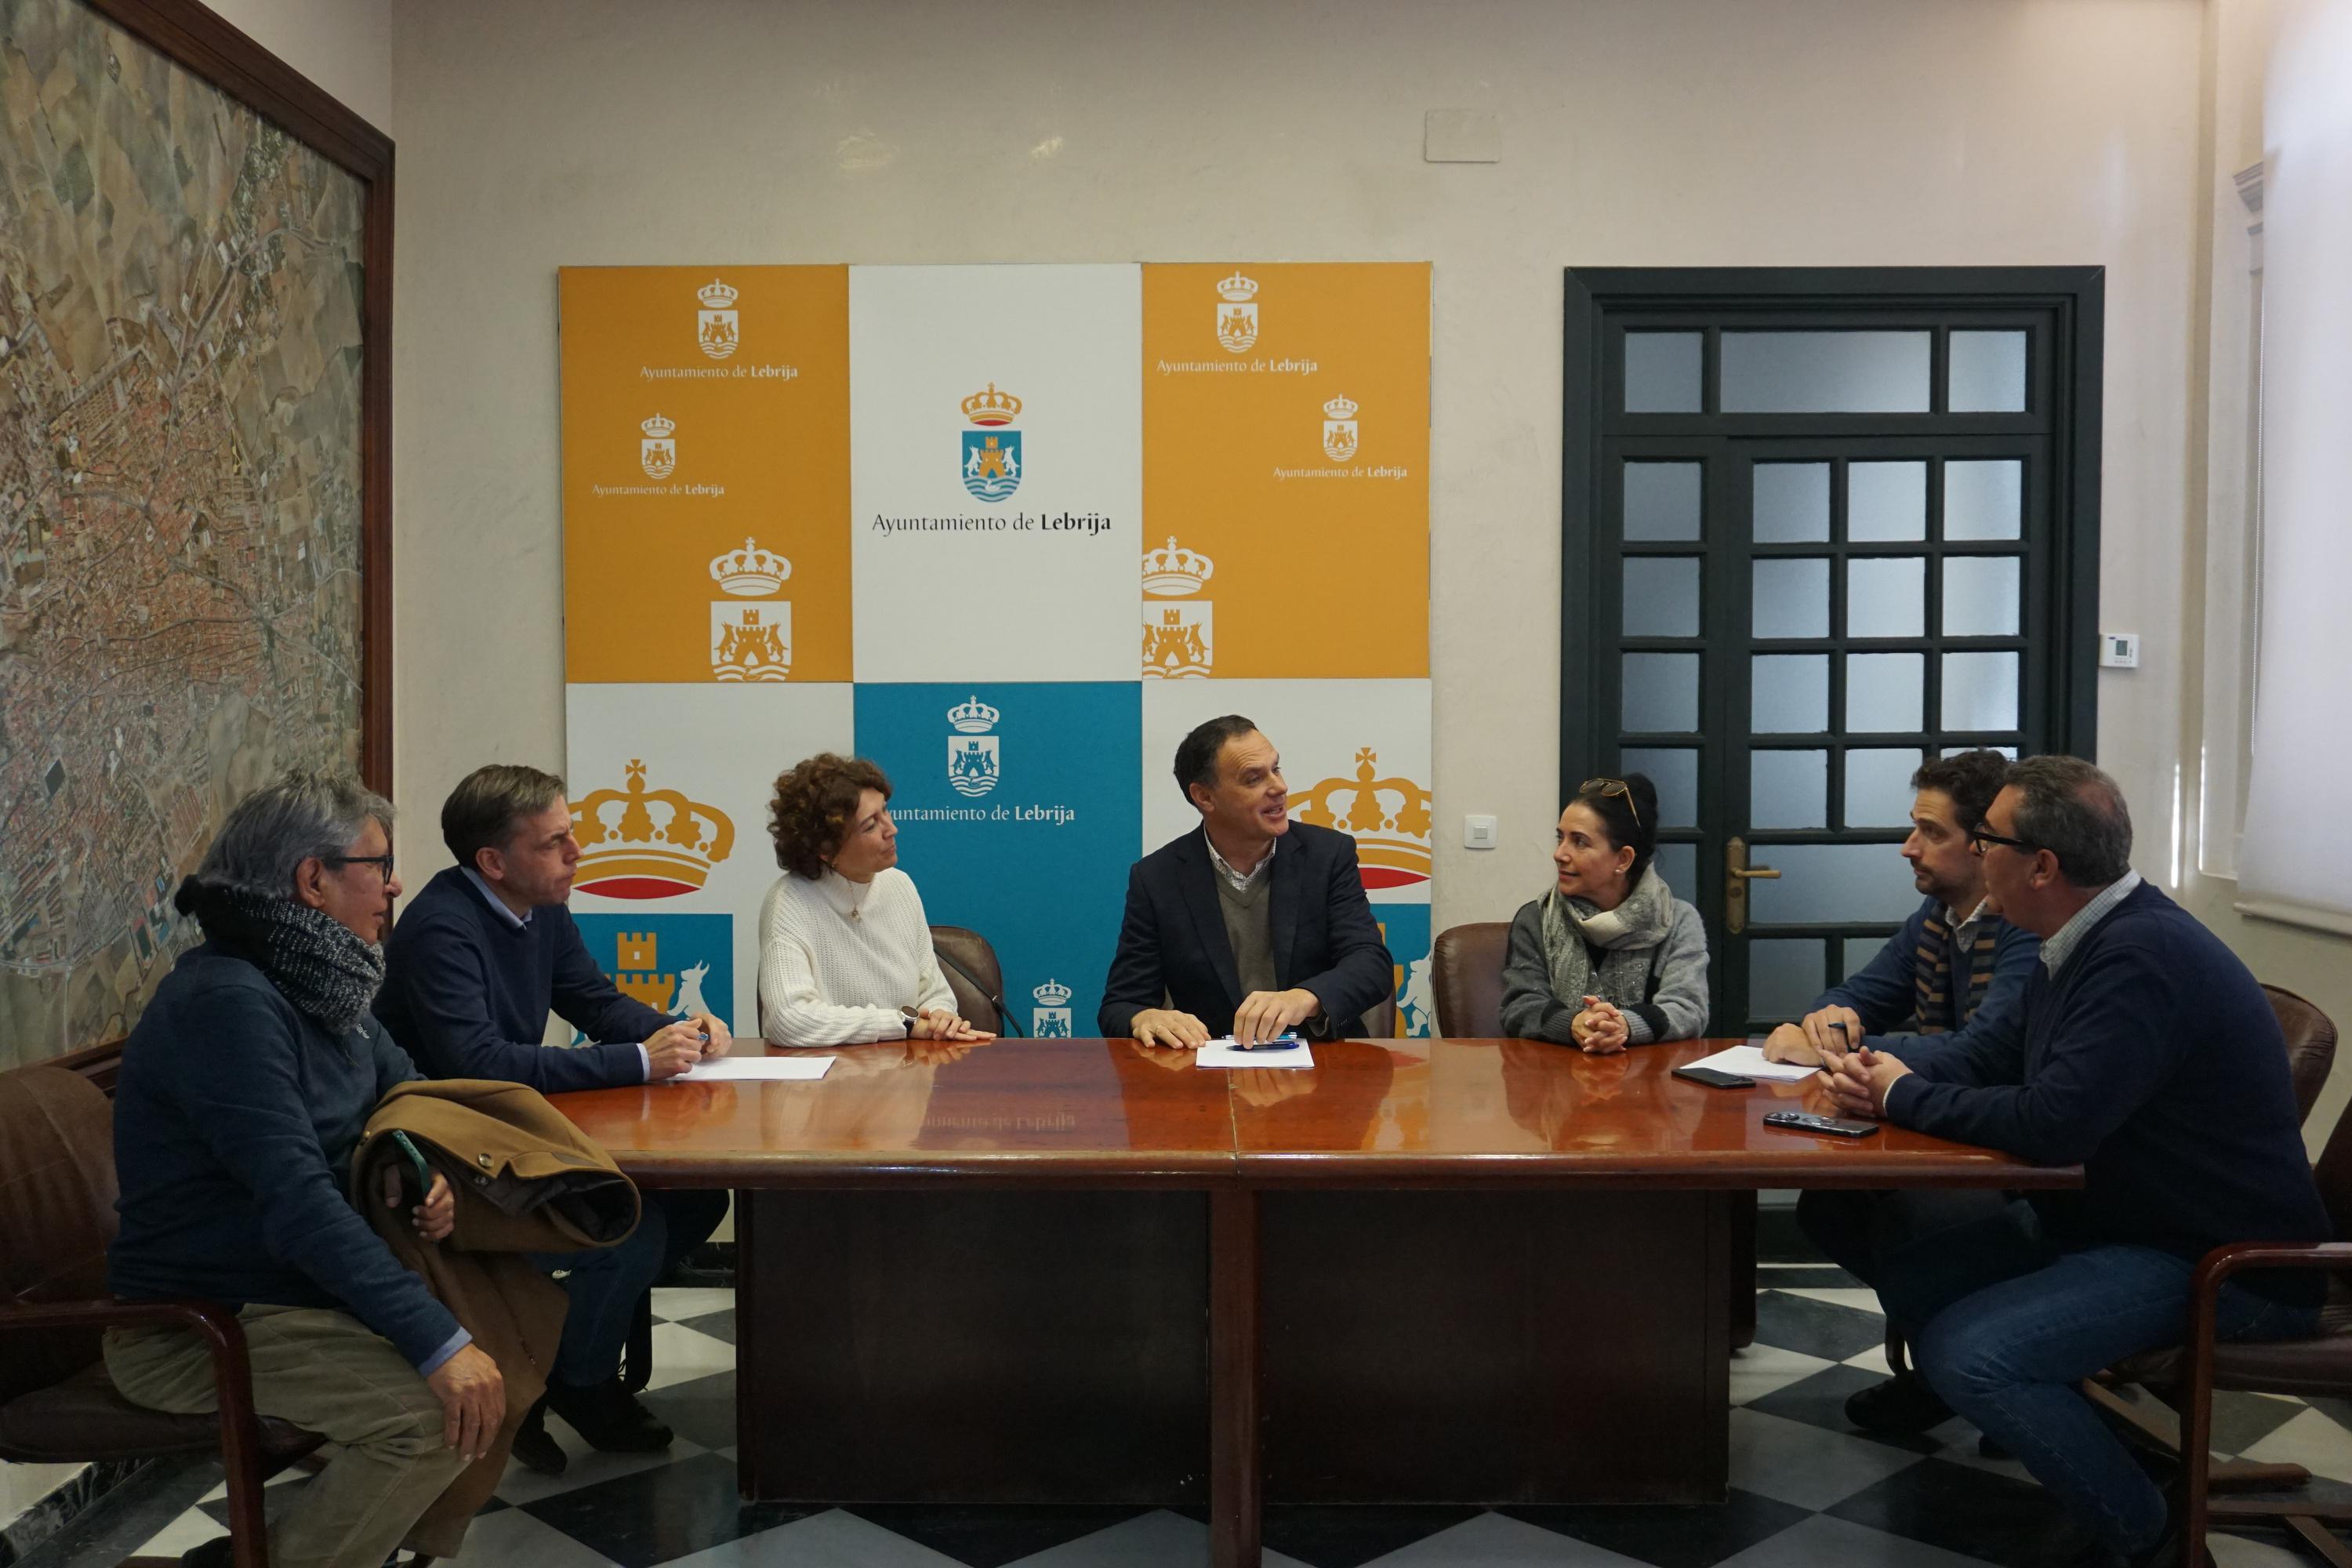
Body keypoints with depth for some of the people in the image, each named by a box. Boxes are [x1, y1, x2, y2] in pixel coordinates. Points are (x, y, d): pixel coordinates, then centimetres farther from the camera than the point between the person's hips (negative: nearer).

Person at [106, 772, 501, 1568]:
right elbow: (297, 1199, -31)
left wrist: (430, 1174, -7)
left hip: (305, 1283, 10)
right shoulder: (226, 1001, -22)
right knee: (439, 1409, -28)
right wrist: (438, 1341, -35)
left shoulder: (318, 986, 7)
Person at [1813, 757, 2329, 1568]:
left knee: (1966, 1354, -23)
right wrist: (1886, 1070, -7)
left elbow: (2054, 1123, -33)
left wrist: (1904, 1096, -17)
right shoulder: (2092, 938, 4)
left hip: (2218, 1259, -10)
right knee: (1909, 1280, 6)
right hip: (2108, 1213, 10)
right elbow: (2000, 1052, 13)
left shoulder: (2142, 959, -28)